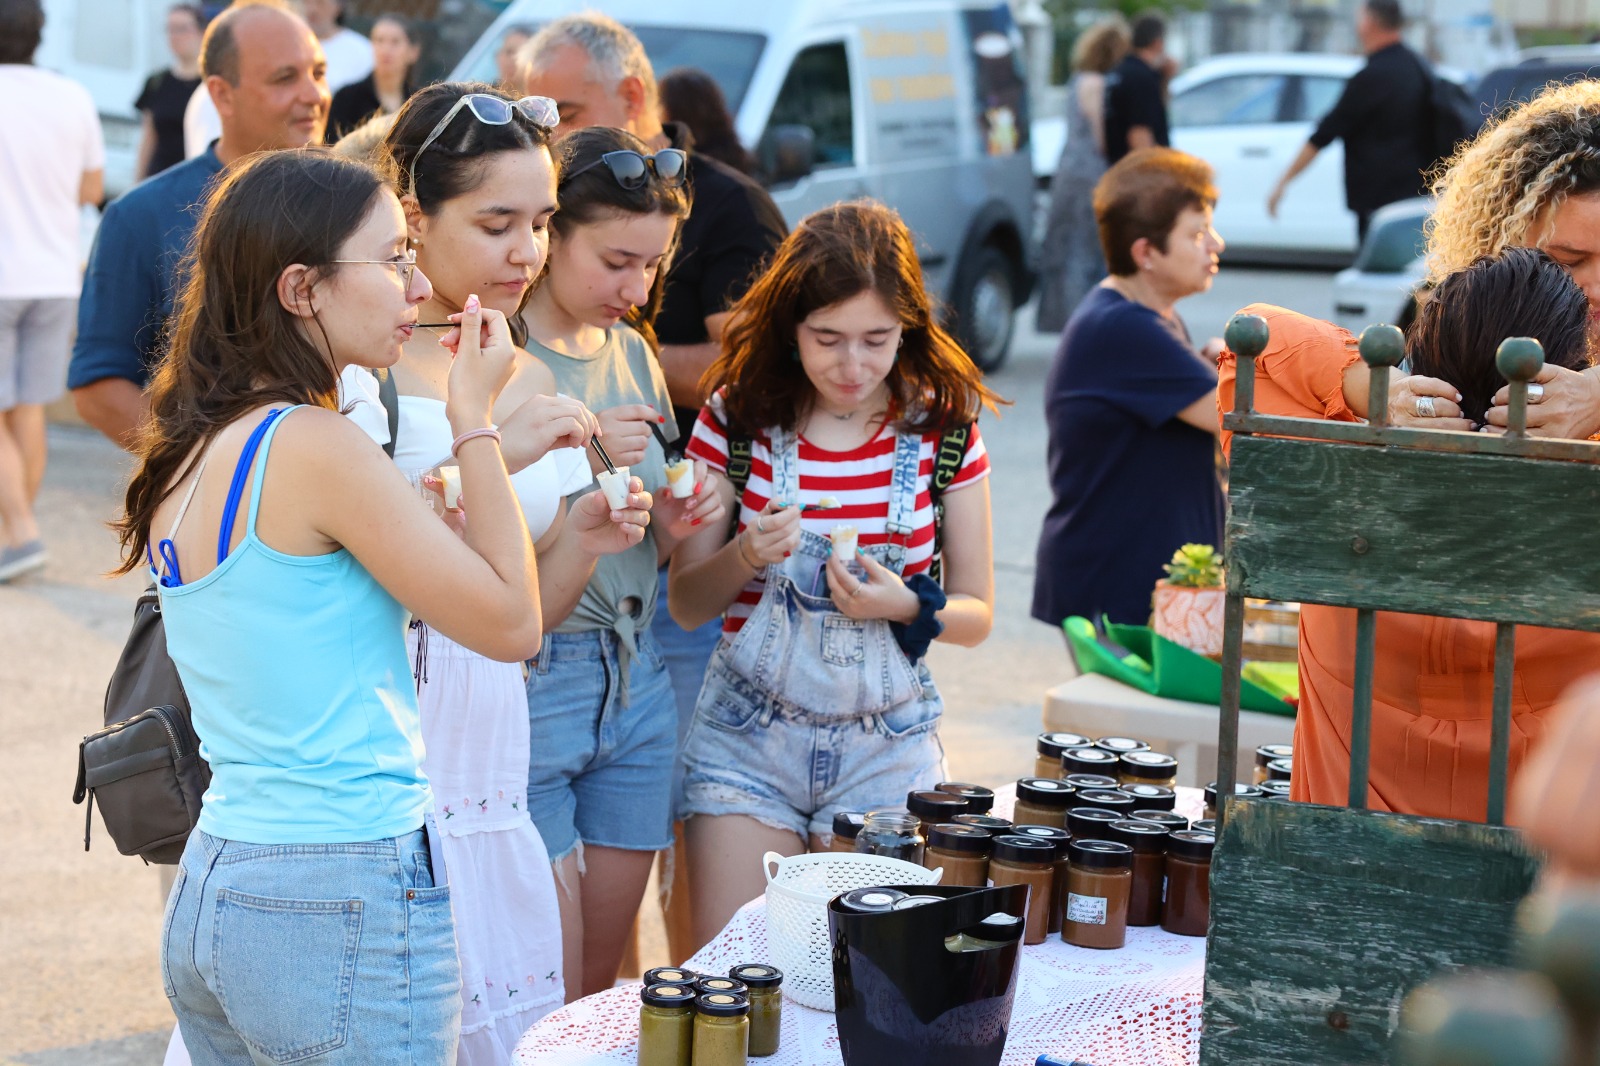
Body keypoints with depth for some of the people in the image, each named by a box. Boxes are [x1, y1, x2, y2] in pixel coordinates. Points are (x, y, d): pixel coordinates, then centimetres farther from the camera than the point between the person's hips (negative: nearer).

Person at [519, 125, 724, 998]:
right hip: (524, 682, -7)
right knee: (545, 1000, -3)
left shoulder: (631, 351, 11)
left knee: (602, 980, 12)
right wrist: (581, 463, -21)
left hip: (633, 681, 7)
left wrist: (673, 523, -1)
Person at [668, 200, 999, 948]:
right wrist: (745, 557, -19)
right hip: (747, 741, 0)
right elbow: (687, 604, 2)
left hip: (887, 752, 0)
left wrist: (906, 607, -17)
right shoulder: (739, 416, -4)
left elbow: (977, 613, 3)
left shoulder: (943, 427, -3)